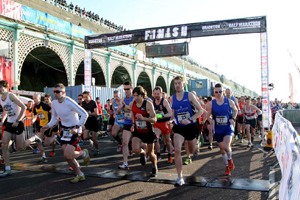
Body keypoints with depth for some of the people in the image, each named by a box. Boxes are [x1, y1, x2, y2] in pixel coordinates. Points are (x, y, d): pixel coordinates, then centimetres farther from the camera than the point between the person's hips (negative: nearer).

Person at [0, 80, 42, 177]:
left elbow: (23, 107, -19)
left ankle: (34, 138, 26)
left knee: (21, 147, -2)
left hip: (17, 124, -7)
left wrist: (17, 121, -19)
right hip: (9, 124, 7)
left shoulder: (11, 96, -14)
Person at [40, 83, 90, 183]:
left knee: (67, 155, -15)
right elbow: (54, 118, 14)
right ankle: (80, 175, 19)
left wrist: (77, 127, -27)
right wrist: (48, 126, -3)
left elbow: (84, 114, -21)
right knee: (67, 156, 3)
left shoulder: (69, 102, -21)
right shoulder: (54, 103, 1)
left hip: (74, 131, -7)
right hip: (64, 130, 7)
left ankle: (84, 153, 15)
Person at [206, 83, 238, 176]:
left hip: (228, 128, -2)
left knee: (226, 147, -21)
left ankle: (230, 159, 13)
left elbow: (235, 110, 14)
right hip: (218, 130, 2)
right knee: (222, 149, 11)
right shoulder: (211, 104, -3)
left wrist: (233, 118, -3)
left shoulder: (229, 102, -3)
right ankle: (227, 167, 32)